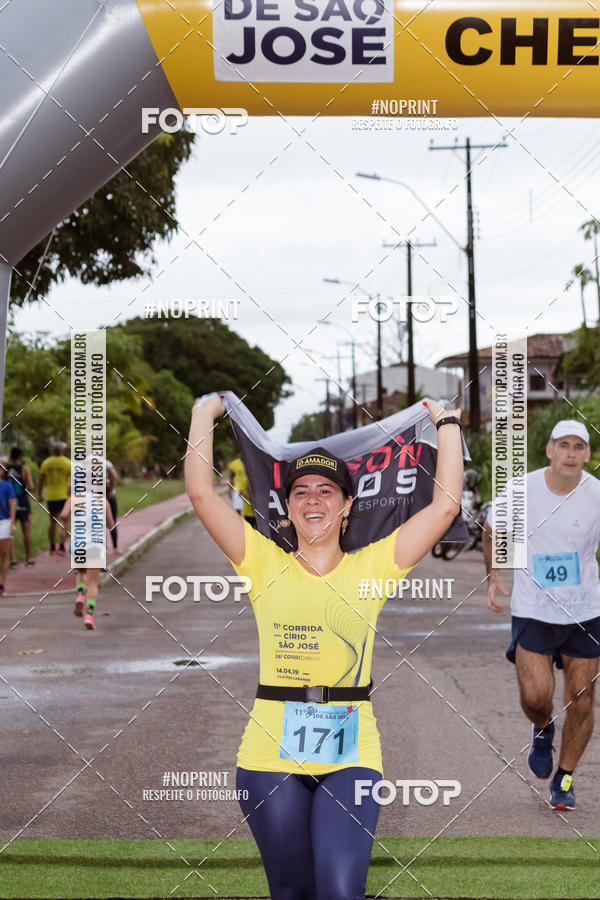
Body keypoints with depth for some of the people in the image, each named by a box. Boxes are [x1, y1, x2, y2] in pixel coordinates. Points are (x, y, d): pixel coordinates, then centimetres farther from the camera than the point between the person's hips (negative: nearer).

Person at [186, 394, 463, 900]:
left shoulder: (371, 568, 7)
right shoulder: (266, 565, 7)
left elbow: (446, 504, 3)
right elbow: (201, 494, 0)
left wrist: (448, 424, 11)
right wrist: (204, 415, 7)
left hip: (352, 754, -1)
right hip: (270, 752, 1)